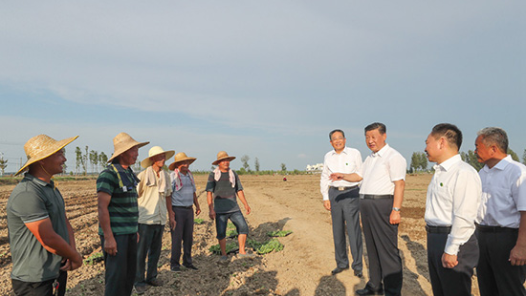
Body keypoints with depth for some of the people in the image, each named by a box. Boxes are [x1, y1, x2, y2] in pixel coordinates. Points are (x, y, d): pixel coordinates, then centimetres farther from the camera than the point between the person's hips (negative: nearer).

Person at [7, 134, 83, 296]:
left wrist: (73, 253, -6)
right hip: (35, 282, -9)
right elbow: (49, 240, -25)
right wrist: (76, 257, -11)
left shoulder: (50, 187, 8)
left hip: (58, 270, 9)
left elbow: (65, 222, 10)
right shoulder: (27, 194, -24)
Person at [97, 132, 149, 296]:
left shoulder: (128, 174, 12)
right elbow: (102, 207, -20)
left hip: (129, 233, 9)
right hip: (114, 233, -9)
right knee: (116, 275, -3)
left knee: (129, 273, 15)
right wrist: (108, 237, -22)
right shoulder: (109, 174, -15)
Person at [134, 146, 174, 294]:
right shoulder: (143, 176, -9)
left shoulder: (166, 176, 7)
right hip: (145, 220, -5)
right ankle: (139, 281, 15)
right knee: (141, 252, 2)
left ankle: (151, 277, 29)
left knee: (156, 251, 14)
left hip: (160, 220, 5)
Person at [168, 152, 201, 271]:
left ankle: (187, 261, 22)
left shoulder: (190, 175, 11)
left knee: (189, 237, 10)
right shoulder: (173, 176, -9)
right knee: (177, 238, -2)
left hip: (189, 210, 6)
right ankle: (174, 264, 11)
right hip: (177, 210, -6)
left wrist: (197, 206, 9)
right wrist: (171, 214, -17)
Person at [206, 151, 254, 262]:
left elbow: (239, 190, 13)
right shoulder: (213, 175, -2)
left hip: (234, 208, 3)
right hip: (220, 210, -3)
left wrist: (246, 204, 7)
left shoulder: (233, 174, 9)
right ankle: (224, 255, 17)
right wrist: (211, 209, -15)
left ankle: (242, 252, 8)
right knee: (221, 233, -1)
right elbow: (209, 193, -6)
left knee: (243, 227, -6)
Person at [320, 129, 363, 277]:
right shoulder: (328, 156, 8)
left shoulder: (354, 153, -2)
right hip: (334, 194, 4)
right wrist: (325, 198, 6)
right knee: (338, 230, 8)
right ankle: (341, 263, 20)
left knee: (353, 230, -6)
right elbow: (324, 178, 14)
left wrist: (363, 197, -4)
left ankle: (357, 265, 7)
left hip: (351, 194, -3)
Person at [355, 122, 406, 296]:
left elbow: (400, 184, -18)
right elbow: (359, 176, 28)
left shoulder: (393, 157, -10)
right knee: (372, 247, 17)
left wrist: (396, 210, -23)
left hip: (382, 205, -9)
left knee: (387, 249, -3)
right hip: (366, 204, 9)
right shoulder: (370, 158, 19)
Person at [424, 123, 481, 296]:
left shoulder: (464, 173, -18)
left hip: (454, 242, -9)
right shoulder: (439, 172, 14)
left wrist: (451, 250, -21)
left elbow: (464, 218, -23)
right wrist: (433, 239, 17)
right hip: (434, 238, 9)